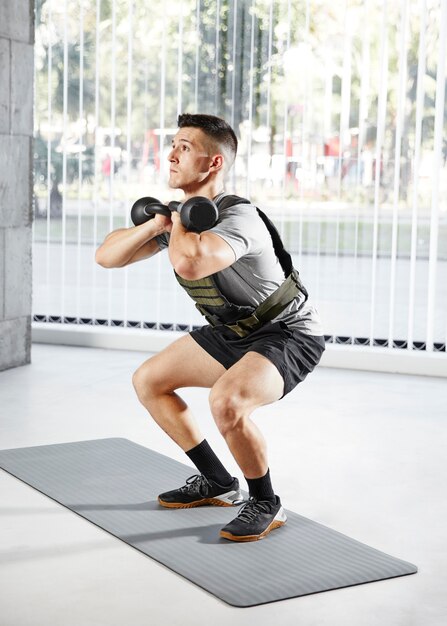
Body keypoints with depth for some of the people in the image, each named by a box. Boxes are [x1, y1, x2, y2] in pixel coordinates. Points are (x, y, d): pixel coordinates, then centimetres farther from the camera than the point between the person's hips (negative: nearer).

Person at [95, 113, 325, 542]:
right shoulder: (179, 215, -2)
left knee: (226, 401, -35)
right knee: (148, 381, 11)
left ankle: (265, 505, -9)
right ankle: (217, 483, 20)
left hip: (286, 334, -9)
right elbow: (106, 256, -2)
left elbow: (189, 263, -51)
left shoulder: (237, 218, -30)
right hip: (231, 332, 9)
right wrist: (158, 224, -19)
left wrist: (180, 224, -28)